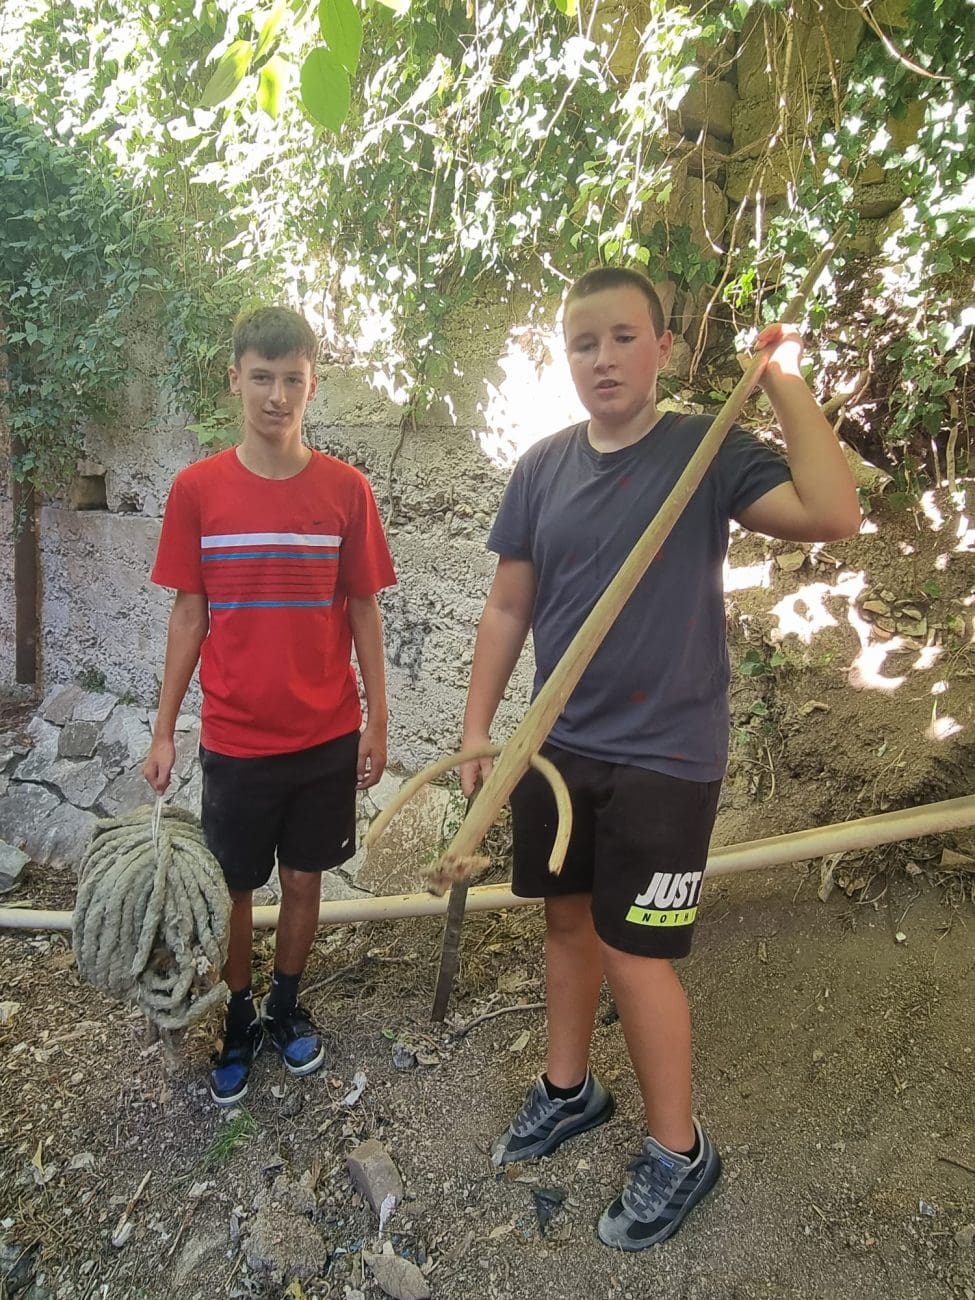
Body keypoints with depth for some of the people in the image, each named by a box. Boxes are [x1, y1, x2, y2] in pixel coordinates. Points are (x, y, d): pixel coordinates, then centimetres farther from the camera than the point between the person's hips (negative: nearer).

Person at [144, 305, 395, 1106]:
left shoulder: (346, 490, -4)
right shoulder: (197, 489, -4)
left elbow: (363, 613, 1)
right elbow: (189, 615, 1)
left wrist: (377, 723, 1)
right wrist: (163, 730, 1)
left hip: (327, 737, 0)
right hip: (235, 739, 0)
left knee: (304, 879, 15)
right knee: (231, 889, 13)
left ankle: (287, 1008, 39)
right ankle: (239, 1022, 38)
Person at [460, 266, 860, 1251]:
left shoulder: (707, 450, -8)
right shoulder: (542, 467, 3)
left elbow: (832, 516, -25)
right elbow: (508, 607, 6)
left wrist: (786, 383, -19)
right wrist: (477, 728, 4)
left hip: (665, 756, -4)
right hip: (559, 746, 5)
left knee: (635, 954, 3)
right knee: (567, 918, 18)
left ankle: (678, 1150, 30)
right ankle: (568, 1089, 43)